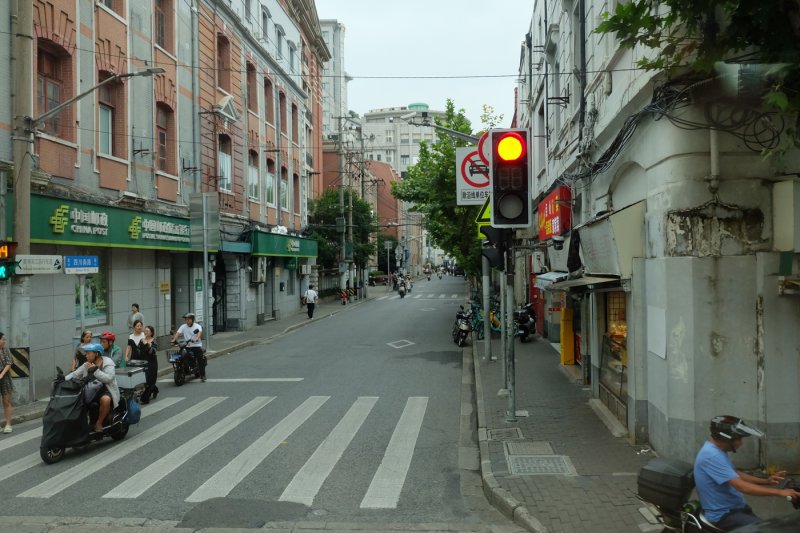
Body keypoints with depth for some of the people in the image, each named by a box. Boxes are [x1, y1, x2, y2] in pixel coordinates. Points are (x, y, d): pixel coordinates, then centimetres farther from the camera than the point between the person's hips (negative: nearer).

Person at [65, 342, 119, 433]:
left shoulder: (108, 363, -7)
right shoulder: (87, 365, 12)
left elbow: (108, 378, -21)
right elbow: (75, 374, 9)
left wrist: (95, 370, -23)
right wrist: (64, 379, -8)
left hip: (105, 390, -6)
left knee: (105, 400, -38)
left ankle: (99, 423, -16)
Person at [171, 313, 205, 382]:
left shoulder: (197, 326, 0)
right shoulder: (183, 327, 8)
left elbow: (200, 332, -19)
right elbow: (178, 333, -4)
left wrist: (197, 338, -40)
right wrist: (174, 339, -22)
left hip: (197, 346, -3)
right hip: (188, 346, 3)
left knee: (201, 360, -9)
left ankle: (202, 375, -4)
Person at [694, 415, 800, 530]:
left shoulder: (717, 451, 7)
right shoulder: (712, 456, -26)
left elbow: (736, 475, 17)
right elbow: (742, 486, -30)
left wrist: (766, 481, 4)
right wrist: (780, 492, -28)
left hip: (734, 507, 10)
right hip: (723, 515, -10)